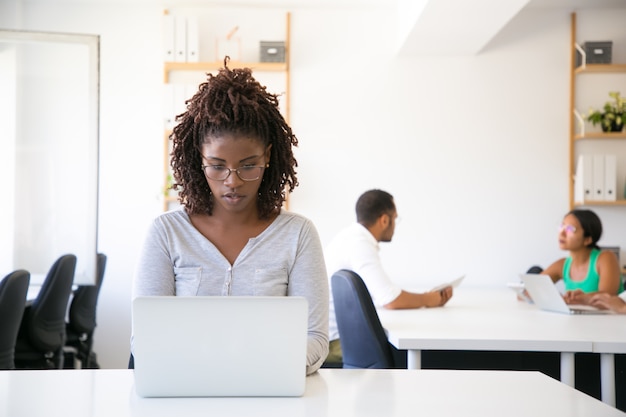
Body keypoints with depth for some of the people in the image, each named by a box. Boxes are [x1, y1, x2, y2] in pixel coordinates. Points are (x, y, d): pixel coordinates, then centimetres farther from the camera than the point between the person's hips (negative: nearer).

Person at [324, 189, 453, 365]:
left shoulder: (351, 237, 9)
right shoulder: (360, 244, -20)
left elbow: (383, 292, 13)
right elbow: (391, 300, -26)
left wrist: (427, 297, 5)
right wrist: (427, 299, -7)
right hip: (332, 342, -9)